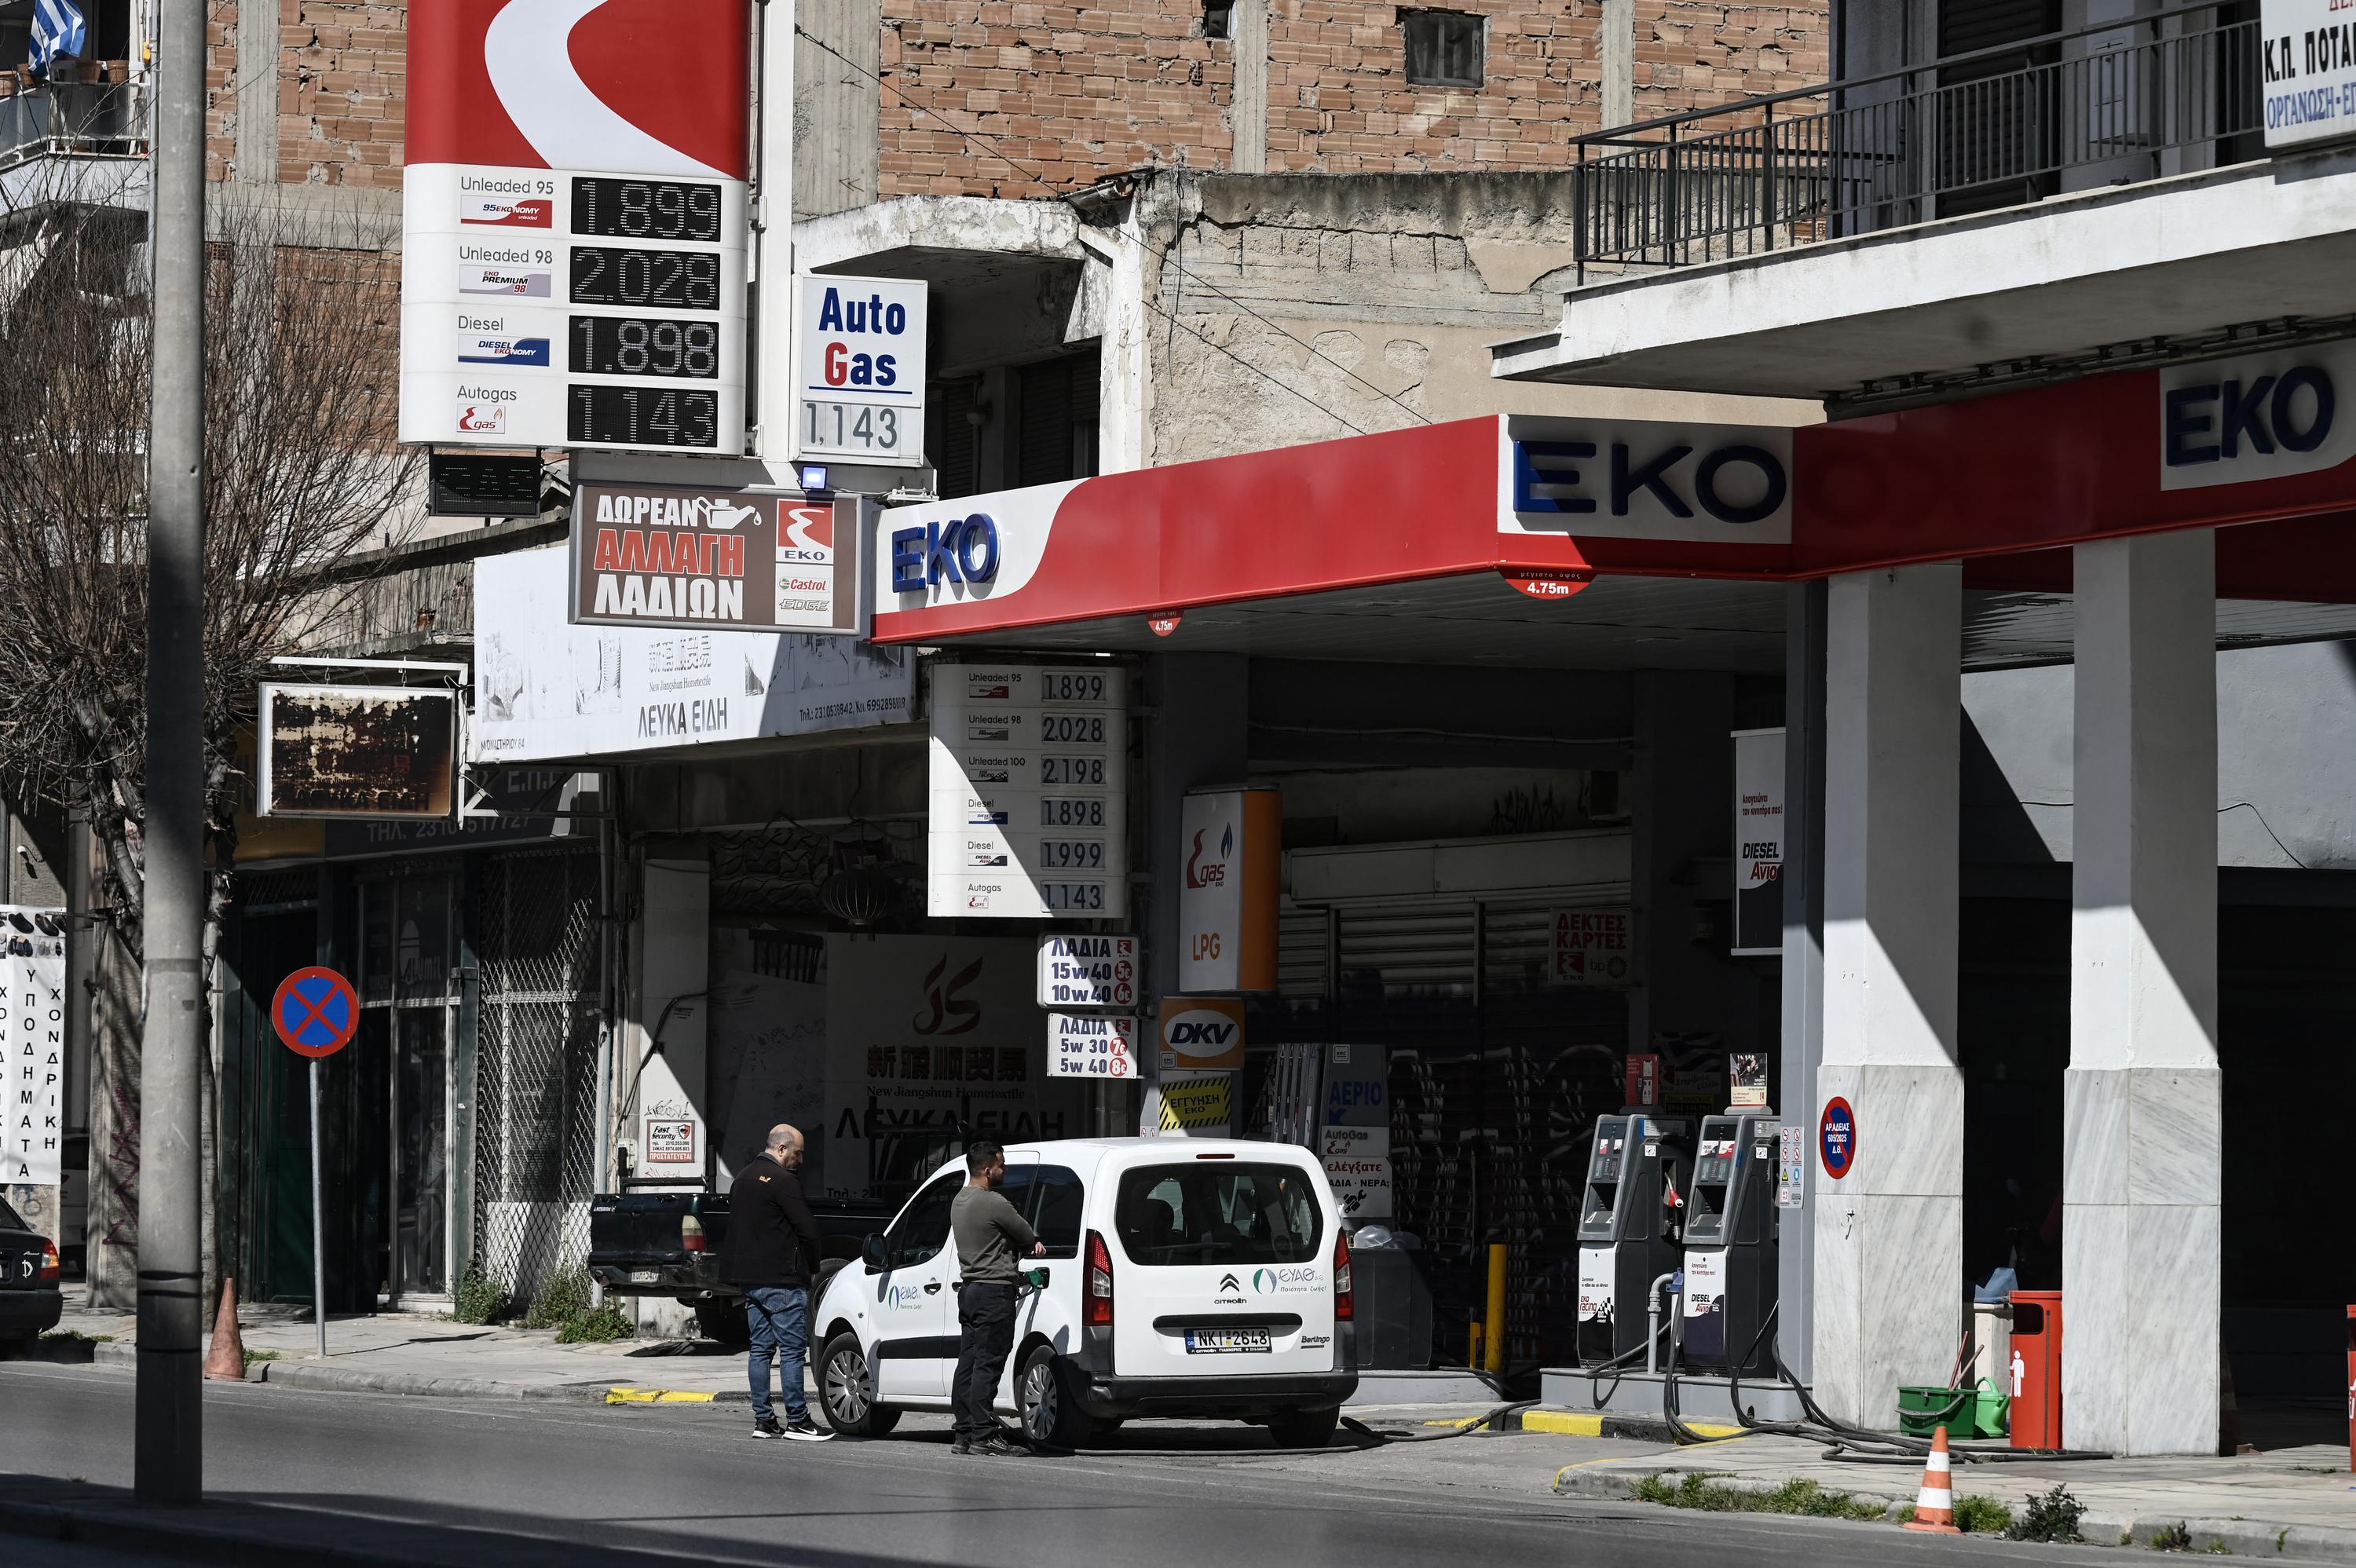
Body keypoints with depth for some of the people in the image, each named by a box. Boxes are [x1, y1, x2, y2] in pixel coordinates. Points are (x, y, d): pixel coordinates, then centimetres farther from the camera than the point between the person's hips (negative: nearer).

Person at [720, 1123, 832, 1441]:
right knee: (792, 1349, -6)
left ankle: (763, 1419, 10)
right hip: (781, 1280, -9)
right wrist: (810, 1266, 1)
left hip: (749, 1278, 9)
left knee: (761, 1348, 11)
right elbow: (807, 1229, -16)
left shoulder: (743, 1179, 15)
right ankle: (796, 1421, -7)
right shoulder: (783, 1181, -14)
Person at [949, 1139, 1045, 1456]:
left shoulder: (960, 1201, 15)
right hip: (994, 1290, -10)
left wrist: (1029, 1244, 4)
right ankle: (984, 1436, -13)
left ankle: (965, 1435, 10)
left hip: (968, 1287, 10)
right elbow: (1028, 1238, -5)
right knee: (987, 1365, -11)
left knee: (968, 1364, 9)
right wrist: (1034, 1245, 17)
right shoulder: (993, 1204, -16)